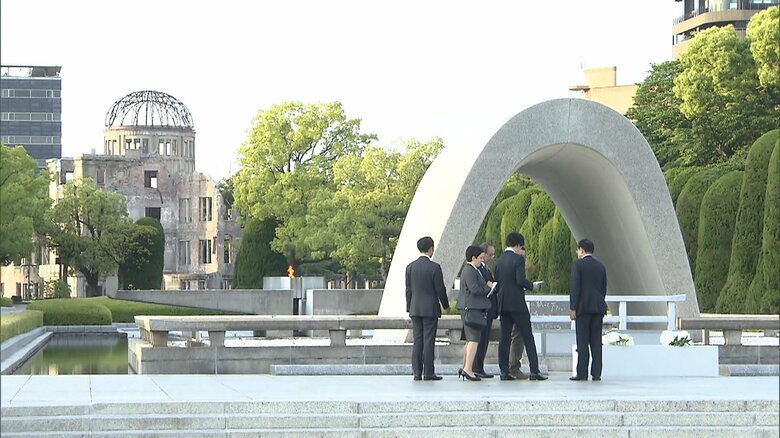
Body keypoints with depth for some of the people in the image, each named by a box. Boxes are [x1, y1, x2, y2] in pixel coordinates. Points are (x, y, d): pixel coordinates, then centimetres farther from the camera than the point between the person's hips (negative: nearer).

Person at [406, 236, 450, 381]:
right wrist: (446, 305, 8)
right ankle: (428, 373, -4)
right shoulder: (434, 267, -10)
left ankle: (417, 373, 5)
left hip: (415, 309, 4)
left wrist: (409, 307, 15)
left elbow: (408, 289, 7)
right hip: (430, 309, -4)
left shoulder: (410, 267, 4)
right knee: (428, 341, -3)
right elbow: (440, 289, -7)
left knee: (417, 341, 7)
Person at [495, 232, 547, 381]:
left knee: (504, 338, 6)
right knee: (528, 338, -2)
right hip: (517, 304, -6)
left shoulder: (499, 261, 11)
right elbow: (521, 280, -18)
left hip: (502, 304, 6)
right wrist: (530, 285, 0)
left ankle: (504, 371, 3)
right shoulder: (518, 259, -9)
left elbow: (497, 282, 13)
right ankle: (534, 371, -6)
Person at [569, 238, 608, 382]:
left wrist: (572, 308, -8)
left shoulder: (578, 264, -4)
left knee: (582, 341, -5)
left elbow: (574, 287, -9)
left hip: (583, 307, -5)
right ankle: (596, 373, 2)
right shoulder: (601, 266, 12)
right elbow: (604, 288, 14)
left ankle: (582, 373, -7)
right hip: (598, 308, 5)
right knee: (596, 341, 5)